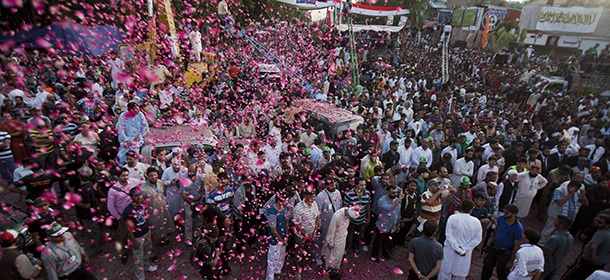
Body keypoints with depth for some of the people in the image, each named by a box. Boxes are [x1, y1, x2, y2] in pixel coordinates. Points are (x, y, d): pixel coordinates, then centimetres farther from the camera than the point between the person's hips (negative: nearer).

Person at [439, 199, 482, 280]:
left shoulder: (452, 218, -18)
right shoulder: (476, 222, -11)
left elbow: (448, 234, -17)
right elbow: (477, 239, -7)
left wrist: (458, 249, -13)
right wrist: (464, 248, -10)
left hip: (451, 250, -2)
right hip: (466, 253, 2)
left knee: (445, 271, 16)